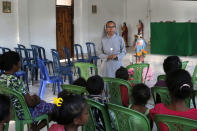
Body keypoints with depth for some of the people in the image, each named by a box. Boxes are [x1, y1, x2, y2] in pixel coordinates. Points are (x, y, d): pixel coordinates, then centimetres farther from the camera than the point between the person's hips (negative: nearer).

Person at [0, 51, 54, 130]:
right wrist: (36, 100, -4)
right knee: (54, 108, 7)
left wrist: (31, 97, 6)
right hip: (24, 114, -8)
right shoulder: (16, 82, -31)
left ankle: (33, 125, 33)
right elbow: (30, 103, -25)